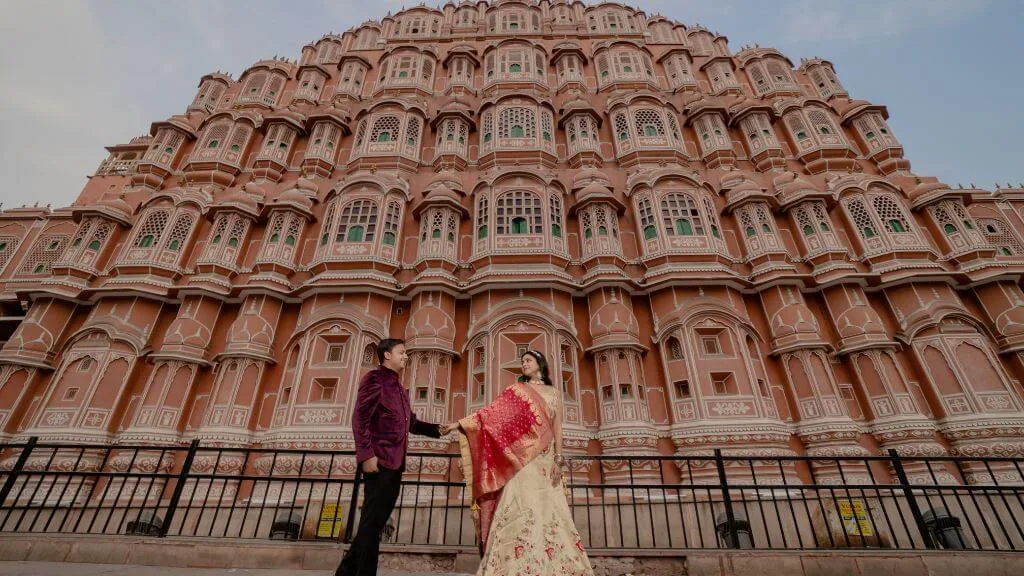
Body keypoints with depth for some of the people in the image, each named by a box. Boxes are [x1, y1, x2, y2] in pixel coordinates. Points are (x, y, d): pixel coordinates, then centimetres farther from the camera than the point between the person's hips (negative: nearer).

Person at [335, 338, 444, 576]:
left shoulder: (399, 388, 22)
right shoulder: (375, 378, -5)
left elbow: (411, 423, 23)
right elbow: (359, 418, -14)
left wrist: (436, 429, 9)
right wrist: (366, 454, -22)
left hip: (395, 462, 9)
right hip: (379, 460, -9)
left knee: (376, 520, 14)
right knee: (372, 521, -3)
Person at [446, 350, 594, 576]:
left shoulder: (553, 392, 12)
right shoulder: (517, 390, 9)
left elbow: (557, 427, 7)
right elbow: (491, 413, 1)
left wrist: (558, 459, -3)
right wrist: (460, 423, -9)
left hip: (545, 460, 2)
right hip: (521, 460, -1)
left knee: (548, 513, 1)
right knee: (520, 511, -8)